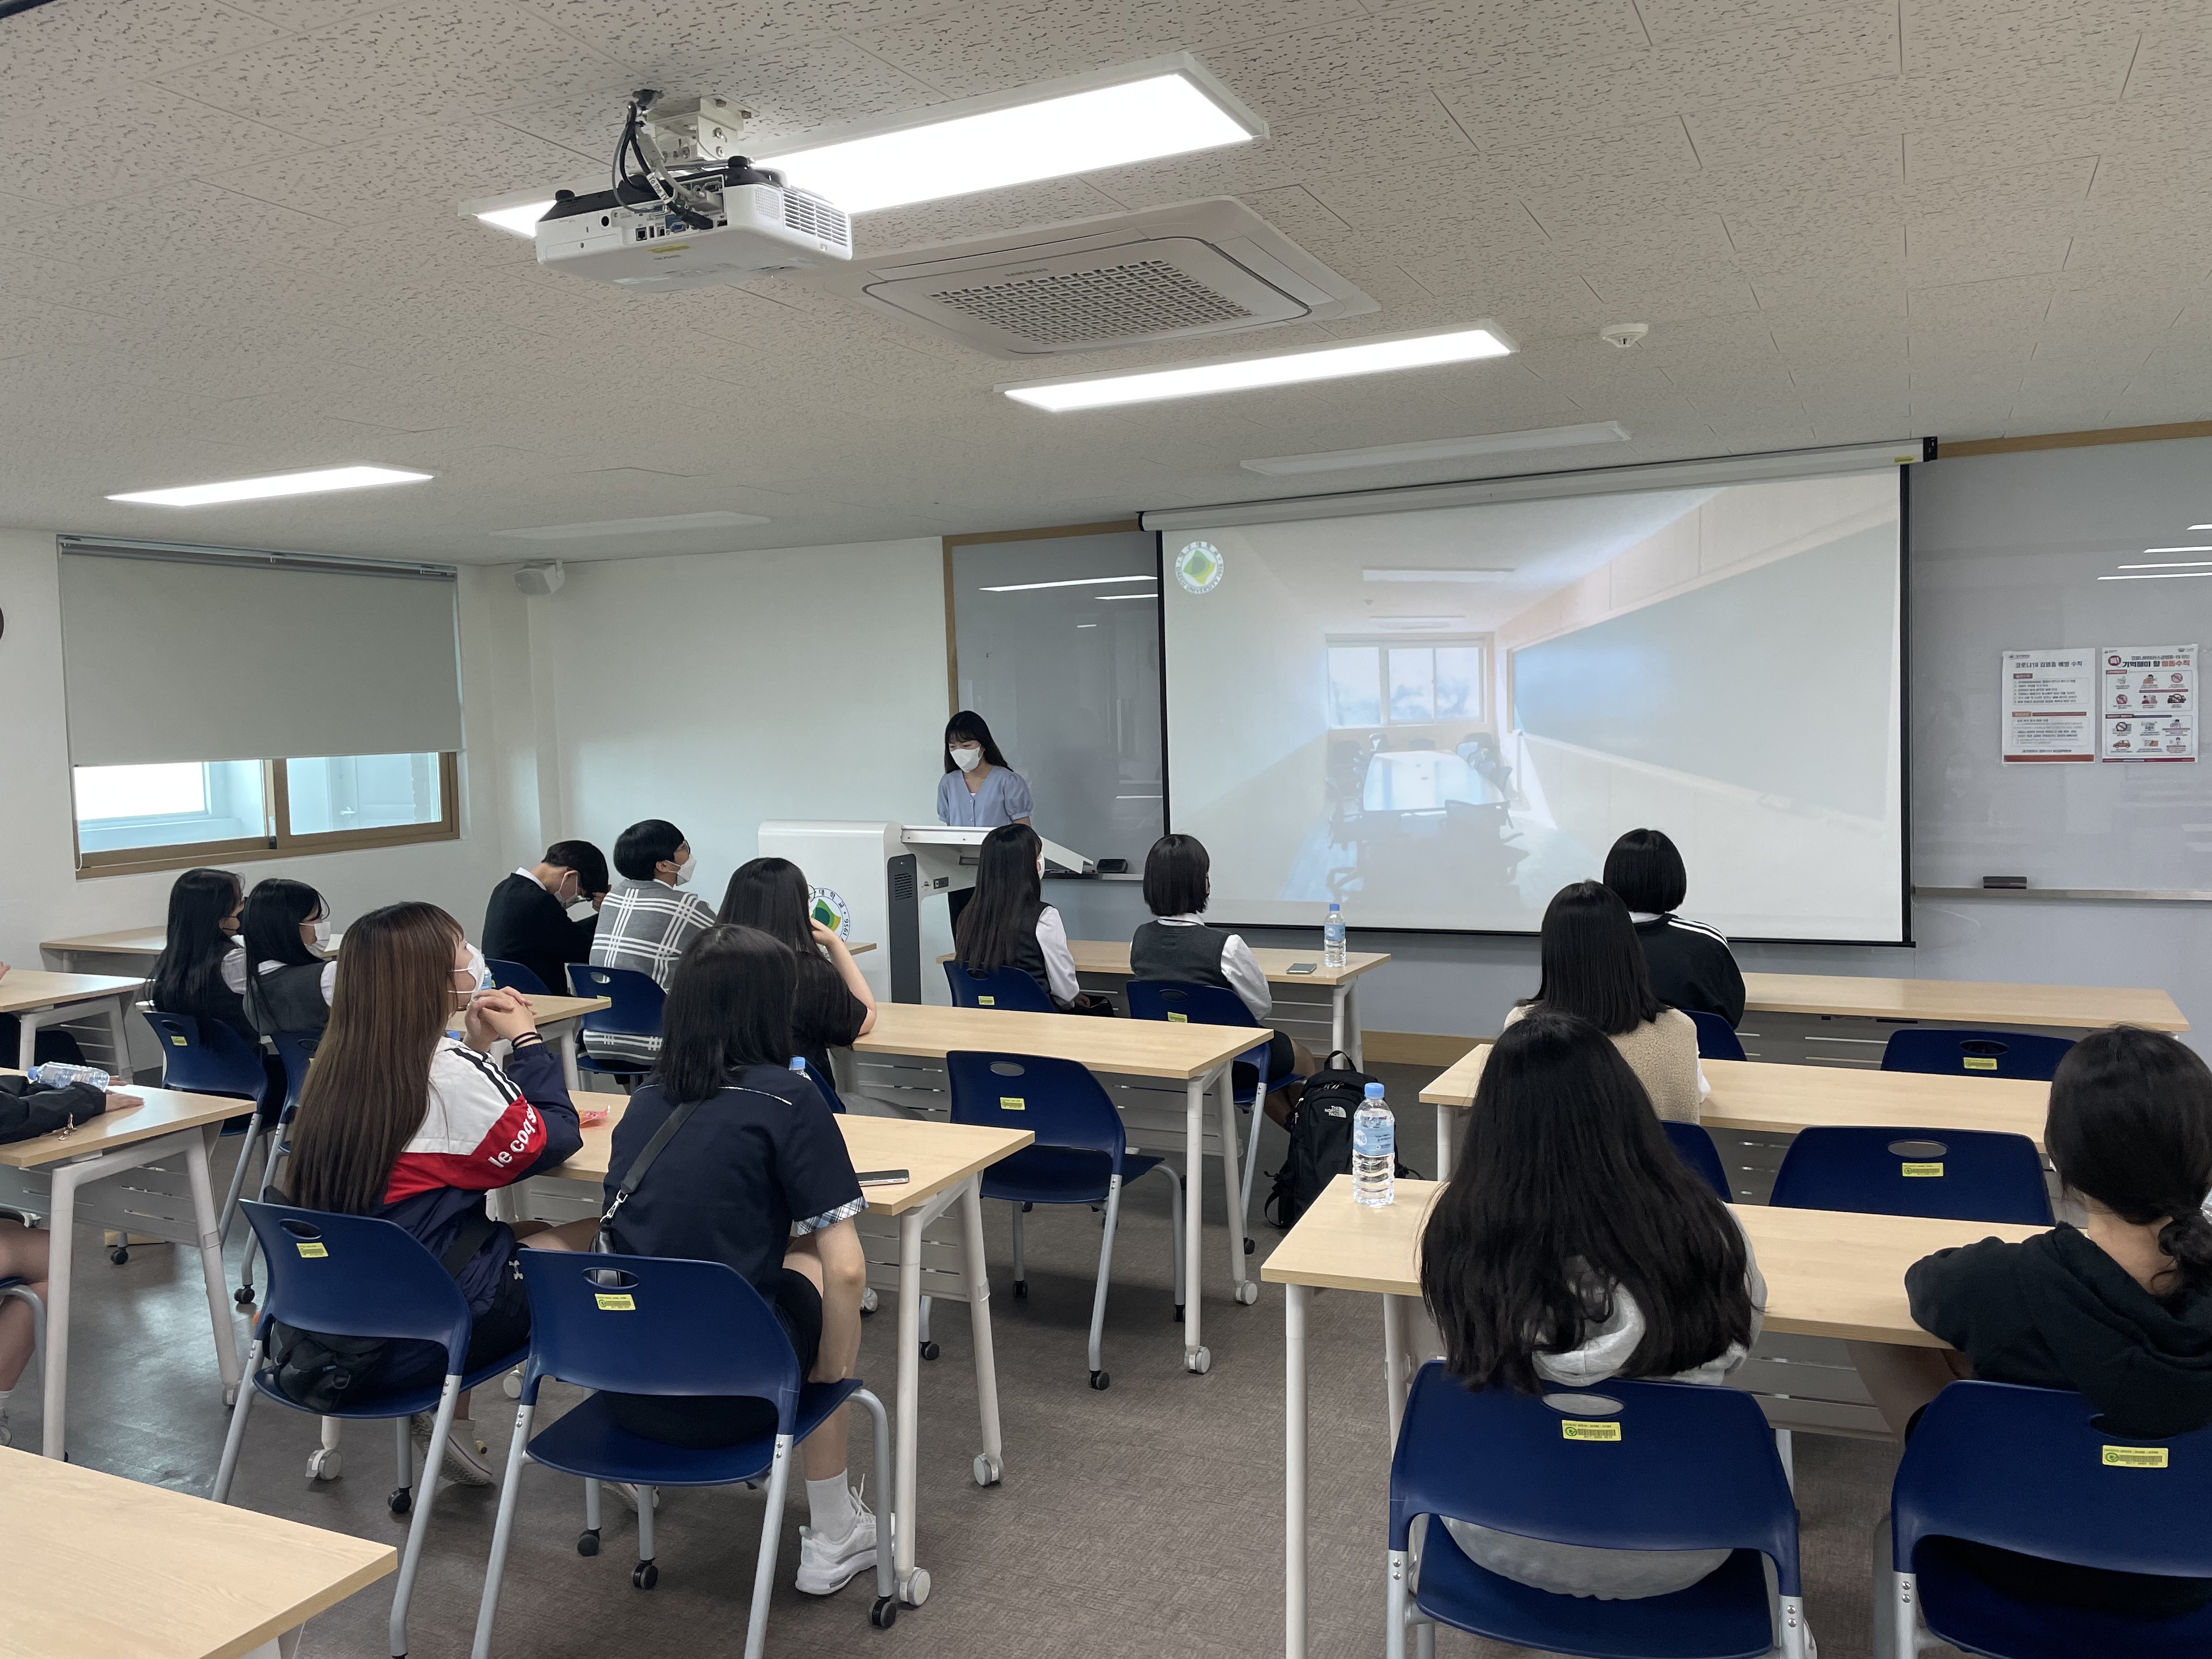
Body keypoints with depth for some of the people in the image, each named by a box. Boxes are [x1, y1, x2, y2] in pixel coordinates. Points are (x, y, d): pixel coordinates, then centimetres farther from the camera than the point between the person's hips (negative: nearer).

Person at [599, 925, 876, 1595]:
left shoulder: (647, 1099, 7)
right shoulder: (787, 1098, -9)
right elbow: (846, 1270, -13)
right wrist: (831, 1367, 2)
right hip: (730, 1397, -6)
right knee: (815, 1273, 23)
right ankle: (832, 1537, 27)